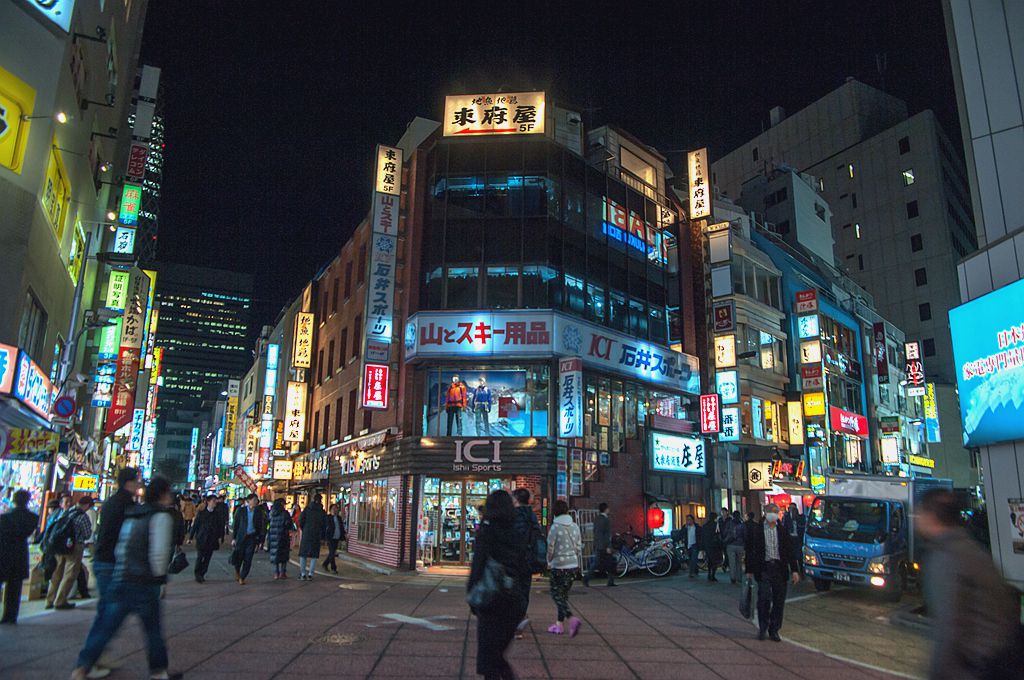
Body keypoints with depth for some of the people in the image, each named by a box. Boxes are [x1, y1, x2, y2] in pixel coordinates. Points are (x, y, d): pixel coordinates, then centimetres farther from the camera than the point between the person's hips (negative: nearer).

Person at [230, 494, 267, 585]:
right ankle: (237, 571, 35)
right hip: (241, 536, -1)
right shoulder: (241, 510, -1)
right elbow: (236, 525, 2)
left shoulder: (258, 512, 3)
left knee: (248, 559, -2)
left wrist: (259, 538, 2)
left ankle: (242, 578, 11)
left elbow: (260, 526, 6)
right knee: (239, 556, 4)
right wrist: (234, 538, -1)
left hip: (252, 537, 1)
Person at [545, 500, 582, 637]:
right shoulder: (575, 526, 4)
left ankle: (572, 619, -18)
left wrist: (549, 562, 7)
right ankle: (560, 624, 21)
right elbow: (579, 547, 9)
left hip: (558, 565, -6)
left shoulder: (555, 527, -14)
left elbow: (550, 548, -10)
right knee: (564, 595, 16)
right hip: (573, 565, 6)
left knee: (557, 595, 1)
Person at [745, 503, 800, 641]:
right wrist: (750, 570, 4)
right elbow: (750, 551, 5)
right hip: (764, 568, -2)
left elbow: (791, 550, 6)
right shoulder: (757, 530, 1)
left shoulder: (783, 530, 5)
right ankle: (762, 628, 9)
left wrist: (795, 570, -2)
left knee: (779, 601, 6)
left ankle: (774, 630, 19)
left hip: (780, 568, 2)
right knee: (764, 599, -9)